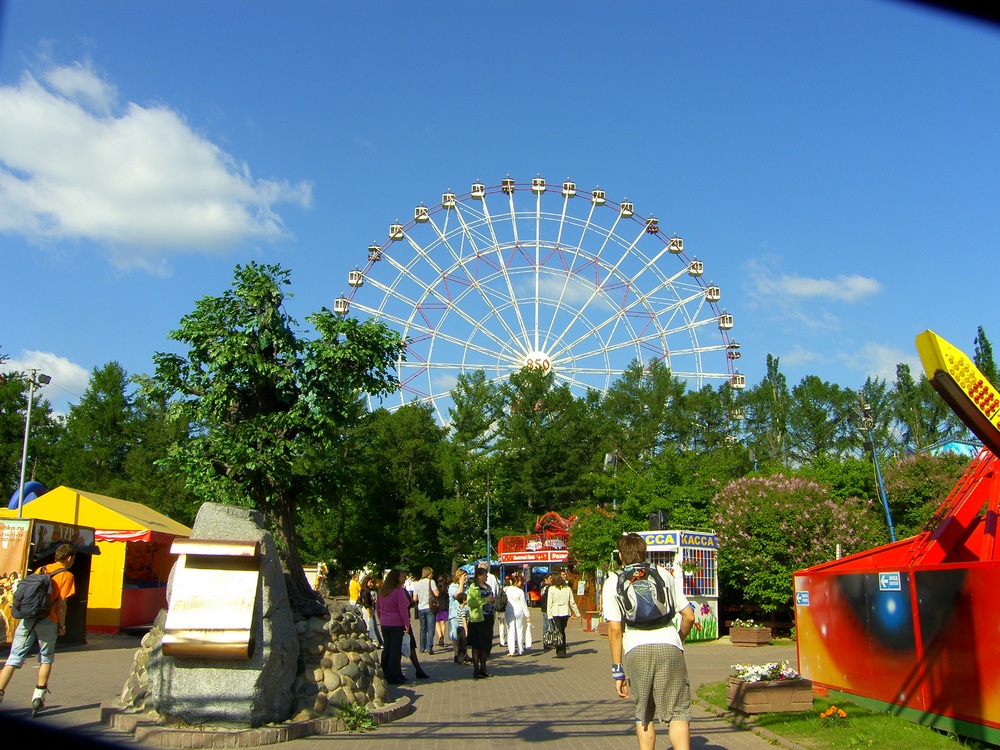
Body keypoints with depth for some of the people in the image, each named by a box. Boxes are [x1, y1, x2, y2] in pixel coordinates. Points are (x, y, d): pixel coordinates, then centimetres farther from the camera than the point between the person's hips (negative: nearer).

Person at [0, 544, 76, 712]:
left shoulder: (40, 570, 14)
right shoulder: (67, 576, -2)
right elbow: (61, 604, -7)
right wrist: (62, 626, 3)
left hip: (28, 619, 4)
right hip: (47, 621, -4)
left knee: (14, 658, 6)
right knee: (46, 658, 13)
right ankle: (38, 696, 9)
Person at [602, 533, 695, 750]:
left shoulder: (613, 583, 12)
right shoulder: (664, 574, 18)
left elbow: (615, 629, 3)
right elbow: (689, 617, 15)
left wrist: (617, 670, 7)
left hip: (636, 650, 0)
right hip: (668, 646, 0)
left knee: (643, 714, 17)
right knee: (677, 713, 4)